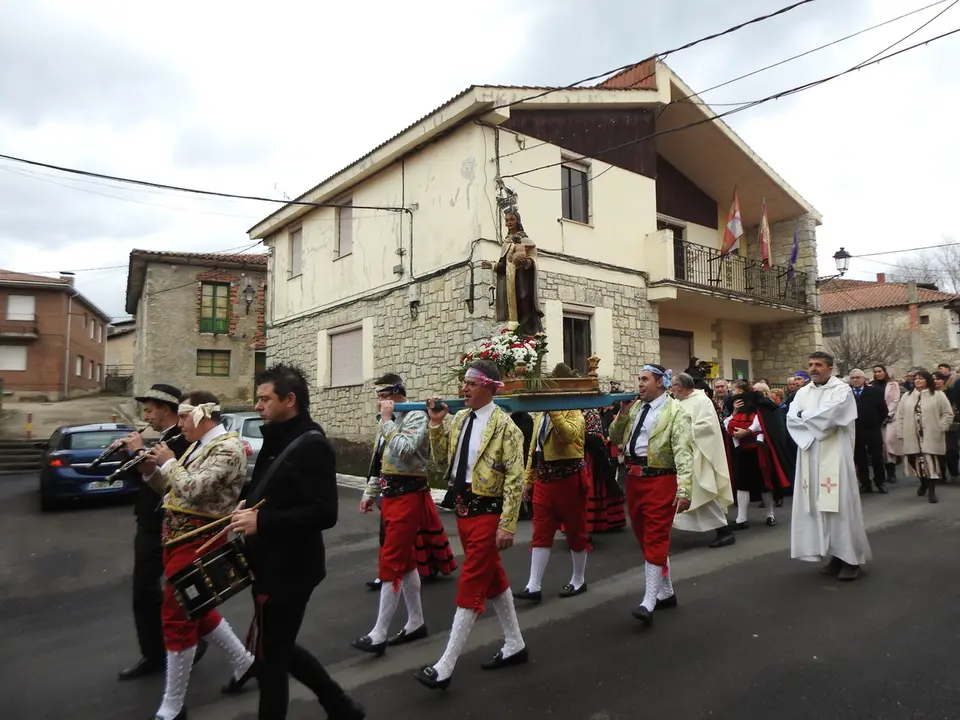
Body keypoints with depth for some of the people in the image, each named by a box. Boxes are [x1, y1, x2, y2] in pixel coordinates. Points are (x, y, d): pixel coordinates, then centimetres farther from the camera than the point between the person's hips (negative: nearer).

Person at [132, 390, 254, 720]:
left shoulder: (228, 446, -17)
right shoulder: (197, 445, 12)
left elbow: (194, 489, -28)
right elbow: (172, 488, 17)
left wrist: (169, 462, -14)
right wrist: (151, 468, -1)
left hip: (199, 539, -10)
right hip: (177, 535, 10)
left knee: (177, 617, -2)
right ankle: (243, 661, 34)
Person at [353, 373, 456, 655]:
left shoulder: (416, 416, -14)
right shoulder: (388, 420, 12)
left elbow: (404, 450, -29)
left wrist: (387, 421, -20)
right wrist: (371, 493, 20)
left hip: (408, 496, -9)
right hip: (391, 495, 9)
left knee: (391, 562, -5)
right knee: (405, 560, 15)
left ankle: (379, 634, 4)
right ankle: (416, 623, 28)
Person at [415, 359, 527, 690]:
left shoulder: (504, 425, -14)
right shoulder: (460, 418, 6)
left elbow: (514, 479, -16)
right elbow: (442, 459, 11)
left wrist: (507, 524, -18)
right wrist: (436, 424, -2)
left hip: (487, 511, -8)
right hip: (463, 508, 8)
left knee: (470, 584, -1)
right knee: (492, 578, 18)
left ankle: (445, 667, 8)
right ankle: (515, 645, 35)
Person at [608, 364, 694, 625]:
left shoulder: (675, 411, -9)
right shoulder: (635, 407, 12)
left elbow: (684, 453, -17)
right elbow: (615, 438, 15)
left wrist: (684, 490, -25)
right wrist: (623, 413, -1)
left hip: (660, 481, -8)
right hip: (634, 479, 8)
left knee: (655, 540, -6)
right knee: (645, 539, 15)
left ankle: (649, 603, -1)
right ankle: (666, 593, 31)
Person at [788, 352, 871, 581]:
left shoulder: (842, 390, -4)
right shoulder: (803, 392, 12)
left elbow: (827, 418, -18)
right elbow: (791, 420, 0)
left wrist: (804, 416, -4)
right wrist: (814, 421, -13)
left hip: (835, 455, -5)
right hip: (810, 457, 5)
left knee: (840, 505, -3)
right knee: (819, 506, 6)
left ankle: (851, 558, 8)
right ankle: (835, 555, 15)